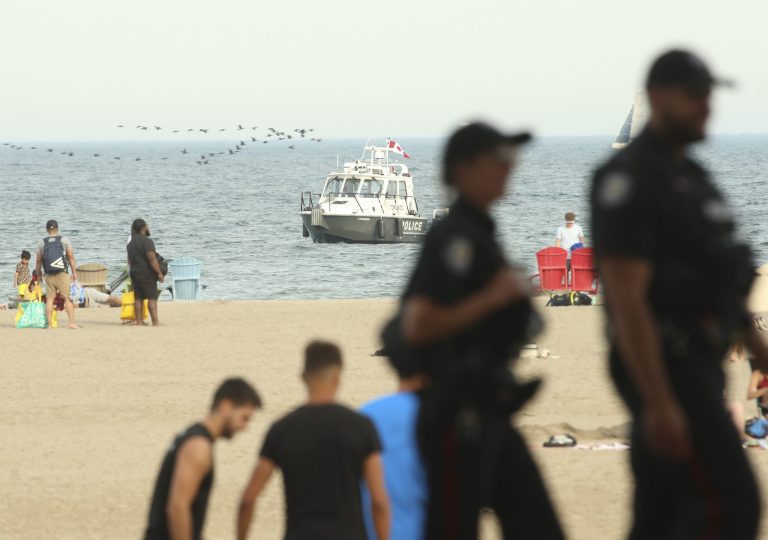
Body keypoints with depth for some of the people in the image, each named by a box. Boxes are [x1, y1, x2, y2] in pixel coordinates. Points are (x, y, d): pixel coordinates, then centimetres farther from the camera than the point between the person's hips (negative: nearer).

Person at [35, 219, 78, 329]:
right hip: (62, 274, -2)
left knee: (49, 299, 5)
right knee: (67, 298, 0)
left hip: (49, 275, 2)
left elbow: (38, 261, 8)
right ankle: (72, 322, -10)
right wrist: (74, 272, 6)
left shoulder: (42, 243, 5)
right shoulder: (64, 240, 1)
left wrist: (38, 275, 20)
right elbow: (71, 257, -1)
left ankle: (49, 324, 0)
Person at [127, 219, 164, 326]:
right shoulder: (146, 241, -15)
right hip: (147, 274, -8)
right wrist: (159, 273, -18)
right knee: (152, 298, -8)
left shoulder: (131, 243, 14)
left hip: (135, 273, 8)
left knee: (138, 298, 9)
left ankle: (139, 321, 8)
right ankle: (155, 321, -13)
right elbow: (152, 259, -22)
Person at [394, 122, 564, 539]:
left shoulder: (477, 234, 17)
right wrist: (492, 298, -20)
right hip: (458, 415, -10)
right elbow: (418, 326, -23)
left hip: (488, 416, 10)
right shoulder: (454, 238, -14)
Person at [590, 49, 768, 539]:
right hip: (664, 370, -10)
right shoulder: (630, 181, -15)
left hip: (695, 368, 10)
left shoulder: (689, 176, 17)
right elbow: (627, 298, -22)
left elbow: (716, 278, 24)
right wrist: (659, 404, -26)